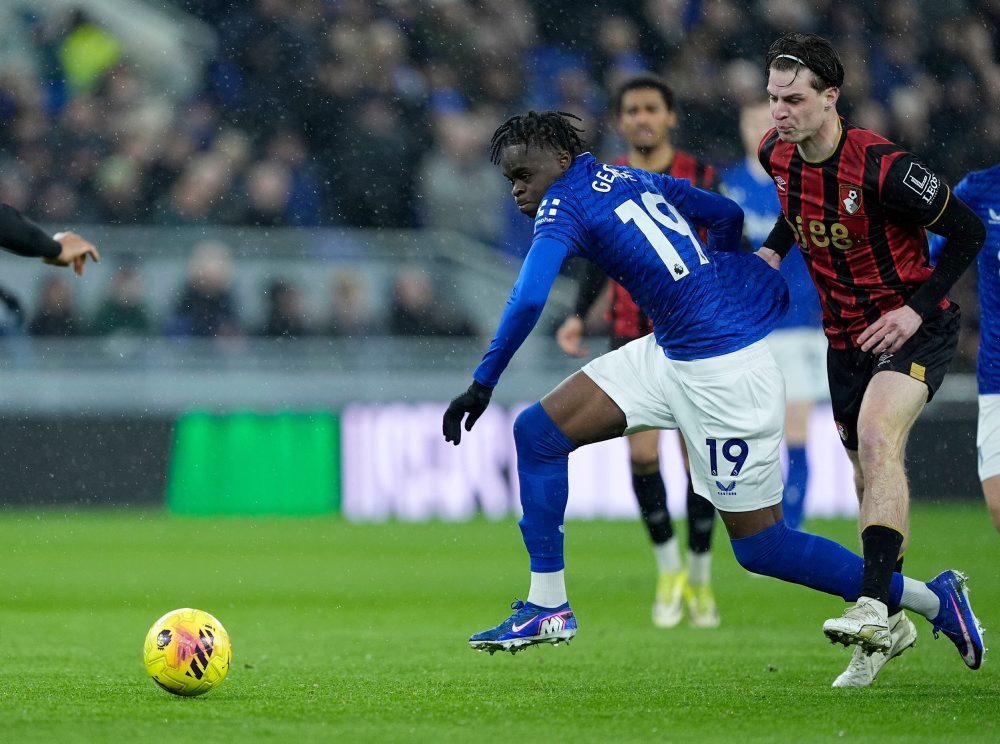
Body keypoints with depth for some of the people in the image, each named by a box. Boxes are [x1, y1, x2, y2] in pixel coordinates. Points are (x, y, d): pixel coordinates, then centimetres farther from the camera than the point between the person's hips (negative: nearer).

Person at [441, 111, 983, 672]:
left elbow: (528, 300, -24)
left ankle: (935, 600, 9)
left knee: (760, 546, -1)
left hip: (725, 368, -10)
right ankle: (548, 609, 14)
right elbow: (728, 215, 23)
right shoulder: (633, 178, 13)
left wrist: (483, 384, -16)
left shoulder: (565, 203, -10)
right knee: (539, 430, 6)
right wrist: (708, 285, 38)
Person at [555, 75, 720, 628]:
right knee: (641, 452, -11)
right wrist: (579, 317, 4)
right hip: (631, 339, 1)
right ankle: (668, 569, 8)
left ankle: (699, 579, 14)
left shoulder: (700, 178, -2)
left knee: (700, 458, -1)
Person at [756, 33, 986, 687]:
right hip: (846, 337, 7)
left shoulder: (884, 167, -24)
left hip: (912, 331, -7)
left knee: (876, 437, -30)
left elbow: (968, 230, -15)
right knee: (869, 475, 11)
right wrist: (775, 248, 6)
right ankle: (891, 626, 24)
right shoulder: (778, 155, -3)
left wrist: (917, 309, -20)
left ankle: (875, 603, -39)